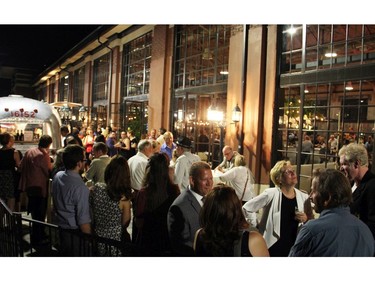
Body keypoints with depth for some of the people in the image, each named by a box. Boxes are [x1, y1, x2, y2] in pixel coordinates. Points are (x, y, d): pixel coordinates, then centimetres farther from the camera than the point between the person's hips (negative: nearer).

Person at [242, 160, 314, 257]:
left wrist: (306, 219, -9)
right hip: (273, 247, -4)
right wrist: (257, 227, -2)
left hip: (294, 248, 4)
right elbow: (246, 208, -5)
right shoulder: (271, 194, -11)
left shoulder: (303, 197, 1)